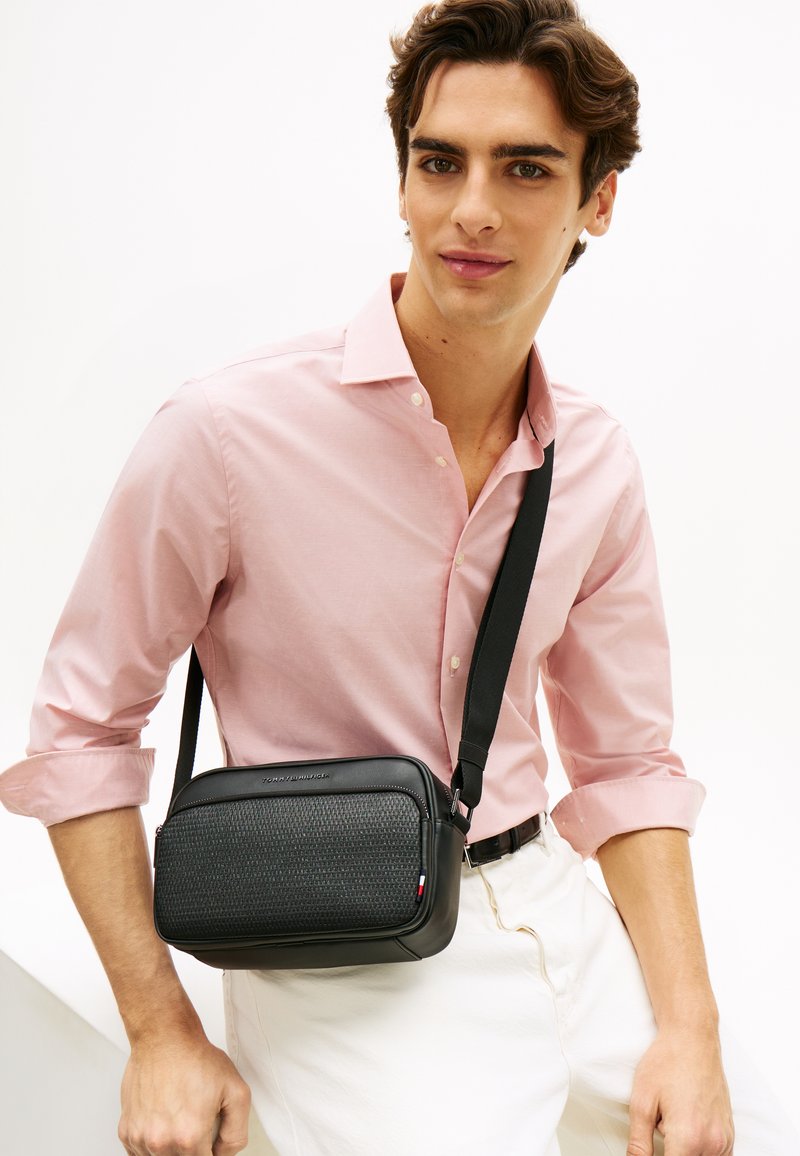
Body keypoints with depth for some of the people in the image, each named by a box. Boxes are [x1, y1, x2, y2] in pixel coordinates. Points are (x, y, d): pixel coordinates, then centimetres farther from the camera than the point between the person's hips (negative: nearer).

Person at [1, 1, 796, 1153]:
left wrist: (689, 1025, -5)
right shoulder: (228, 433, -15)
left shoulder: (598, 465, 0)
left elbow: (626, 764, 6)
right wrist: (161, 1035, -9)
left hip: (553, 920, 5)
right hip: (338, 970, -5)